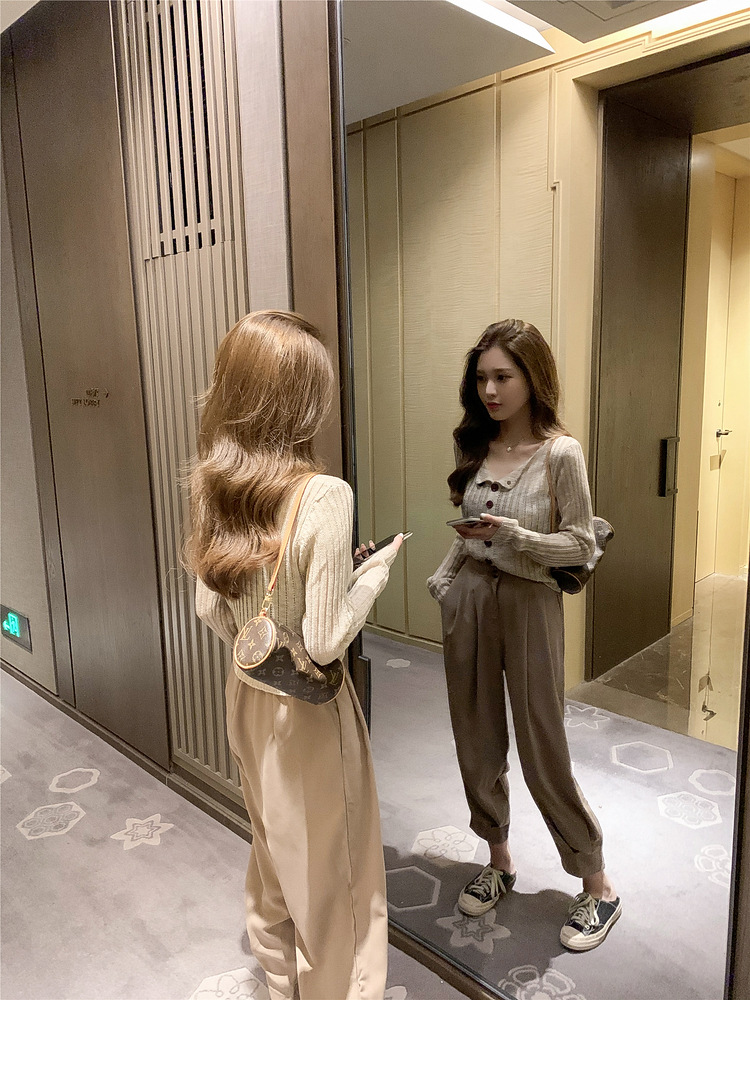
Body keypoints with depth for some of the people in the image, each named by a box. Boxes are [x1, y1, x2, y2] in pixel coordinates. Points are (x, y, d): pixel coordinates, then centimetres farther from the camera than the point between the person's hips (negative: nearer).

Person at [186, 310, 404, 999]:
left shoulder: (213, 485, -6)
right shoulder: (325, 497, -26)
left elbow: (212, 611, 1)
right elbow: (325, 642, -23)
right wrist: (376, 568, -11)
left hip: (248, 693, 7)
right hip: (310, 709, -7)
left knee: (273, 852, 27)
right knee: (333, 872, 15)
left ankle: (283, 988, 50)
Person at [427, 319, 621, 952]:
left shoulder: (561, 453, -13)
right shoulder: (474, 447, 5)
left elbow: (582, 545, -10)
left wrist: (510, 533, -23)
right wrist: (444, 579, 3)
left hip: (528, 603, -5)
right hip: (468, 599, 6)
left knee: (543, 751, 2)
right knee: (478, 740, 14)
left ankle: (597, 886, 24)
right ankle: (499, 861, 35)